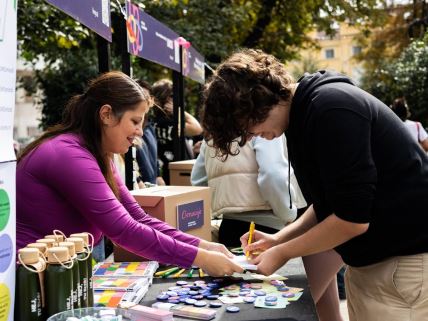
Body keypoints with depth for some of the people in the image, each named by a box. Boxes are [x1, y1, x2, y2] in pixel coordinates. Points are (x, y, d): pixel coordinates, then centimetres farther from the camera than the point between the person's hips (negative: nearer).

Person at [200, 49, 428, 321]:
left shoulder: (330, 109, -22)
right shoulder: (304, 112, 8)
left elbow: (353, 218, -21)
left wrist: (282, 253, -10)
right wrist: (279, 238, 7)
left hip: (405, 258, -9)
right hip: (370, 257, 9)